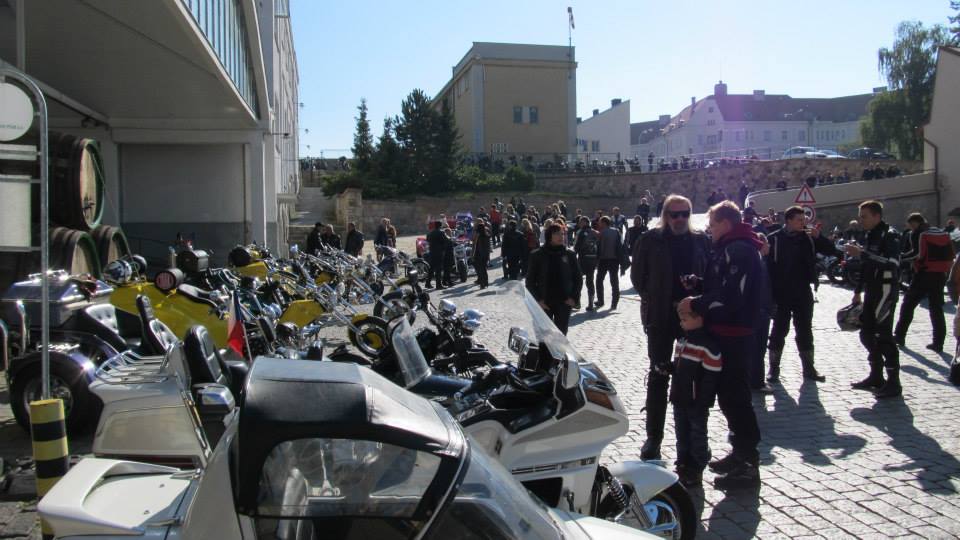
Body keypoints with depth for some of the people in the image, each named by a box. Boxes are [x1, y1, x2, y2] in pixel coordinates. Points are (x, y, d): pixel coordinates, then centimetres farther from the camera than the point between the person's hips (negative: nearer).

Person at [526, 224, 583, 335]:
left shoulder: (569, 254, 3)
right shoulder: (537, 255, -2)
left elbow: (578, 278, 9)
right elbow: (530, 281, 1)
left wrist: (573, 297, -2)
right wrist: (538, 299, -8)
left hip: (564, 303, 1)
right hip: (544, 304, -1)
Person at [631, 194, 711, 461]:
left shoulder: (701, 241, 5)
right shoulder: (650, 240, -1)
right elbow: (638, 275, 2)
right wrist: (653, 300, -3)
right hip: (661, 317, -2)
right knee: (659, 375, 3)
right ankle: (653, 436, 10)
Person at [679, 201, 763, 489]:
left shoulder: (736, 250, -16)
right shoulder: (733, 248, 17)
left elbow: (730, 297, -25)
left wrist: (695, 304, -15)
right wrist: (699, 300, 3)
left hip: (732, 335, -11)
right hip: (731, 332, 11)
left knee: (733, 395, -5)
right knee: (730, 393, 17)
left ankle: (747, 464, 2)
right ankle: (741, 453, 29)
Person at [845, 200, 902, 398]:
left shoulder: (890, 235, -11)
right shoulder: (869, 235, 15)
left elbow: (892, 262, -26)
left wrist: (862, 253, -27)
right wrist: (858, 291, 21)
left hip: (886, 289, -9)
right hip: (872, 291, 9)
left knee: (883, 334, -10)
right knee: (867, 333, 11)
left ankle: (893, 382, -3)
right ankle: (876, 376, 22)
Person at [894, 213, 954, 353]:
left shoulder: (917, 233, -4)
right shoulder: (942, 233, 17)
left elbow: (918, 253, -17)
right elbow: (950, 255, 13)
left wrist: (901, 258, -8)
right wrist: (944, 270, 18)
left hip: (924, 274, -6)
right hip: (940, 275, 6)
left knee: (908, 304, 6)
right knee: (936, 308, 9)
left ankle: (899, 336, 8)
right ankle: (938, 342, 7)